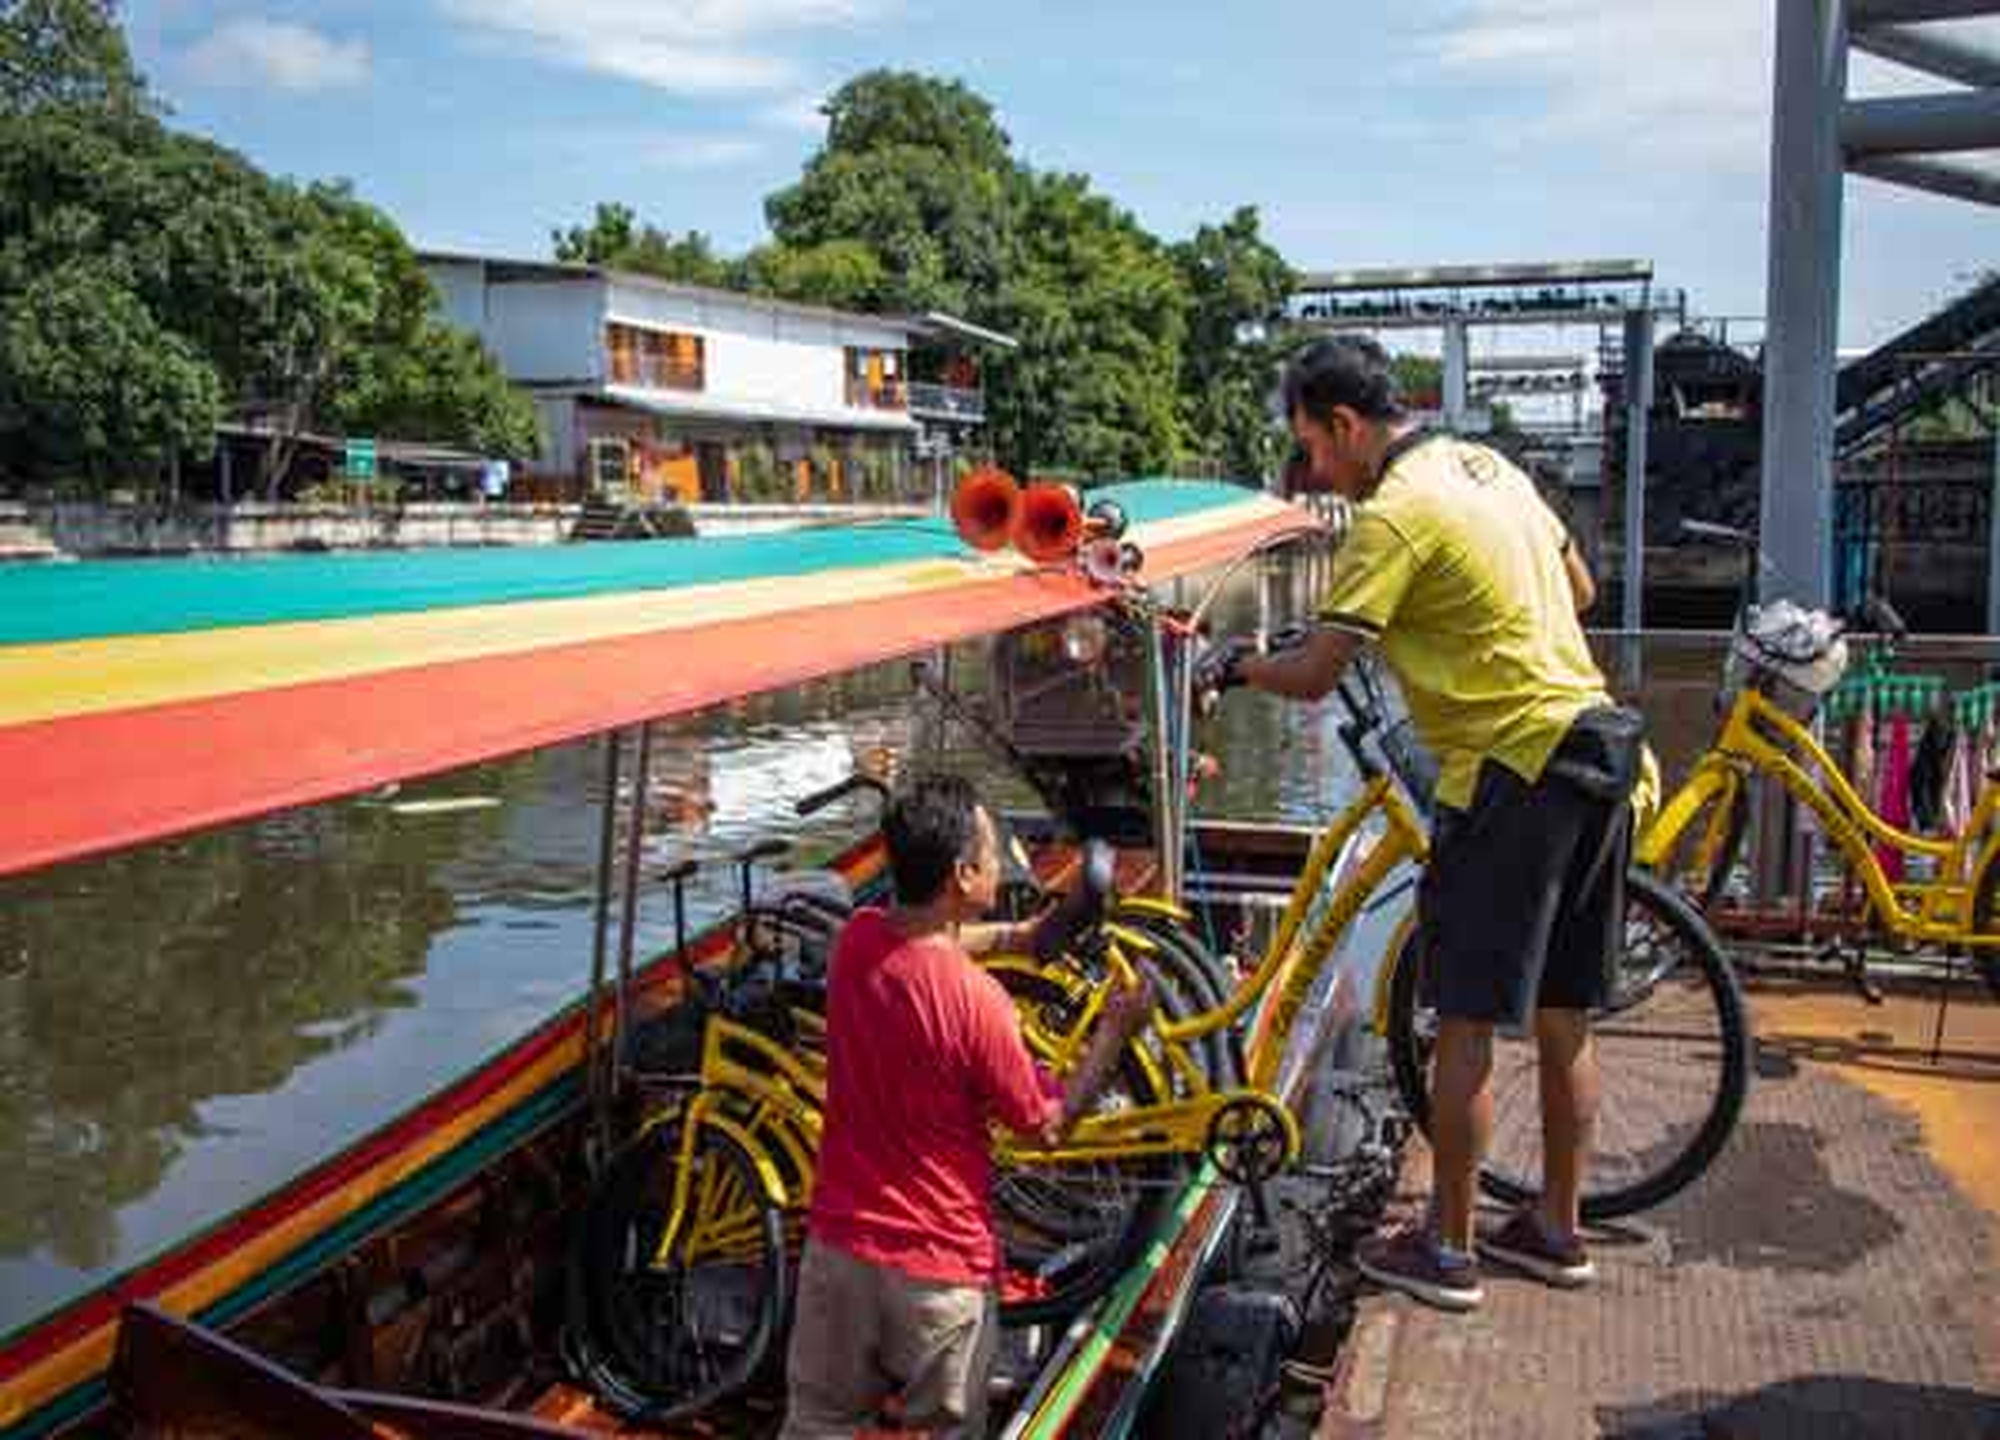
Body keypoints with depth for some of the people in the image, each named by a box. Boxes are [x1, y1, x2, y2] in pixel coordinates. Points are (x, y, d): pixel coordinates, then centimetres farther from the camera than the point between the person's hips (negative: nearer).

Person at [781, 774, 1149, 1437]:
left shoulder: (856, 941, -8)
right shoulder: (976, 999, -25)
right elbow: (1048, 1123, -10)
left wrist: (1012, 934, 17)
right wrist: (1115, 1028, -1)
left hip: (838, 1243, 5)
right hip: (939, 1269, -5)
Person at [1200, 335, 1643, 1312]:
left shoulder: (1395, 513, -14)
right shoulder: (1489, 464, 13)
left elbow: (1312, 675, -16)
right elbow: (1579, 588, 23)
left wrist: (1235, 665, 2)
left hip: (1514, 766, -9)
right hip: (1595, 743, 9)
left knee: (1466, 1022, 0)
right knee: (1562, 1019, 15)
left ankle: (1445, 1249, 10)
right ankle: (1556, 1229, 27)